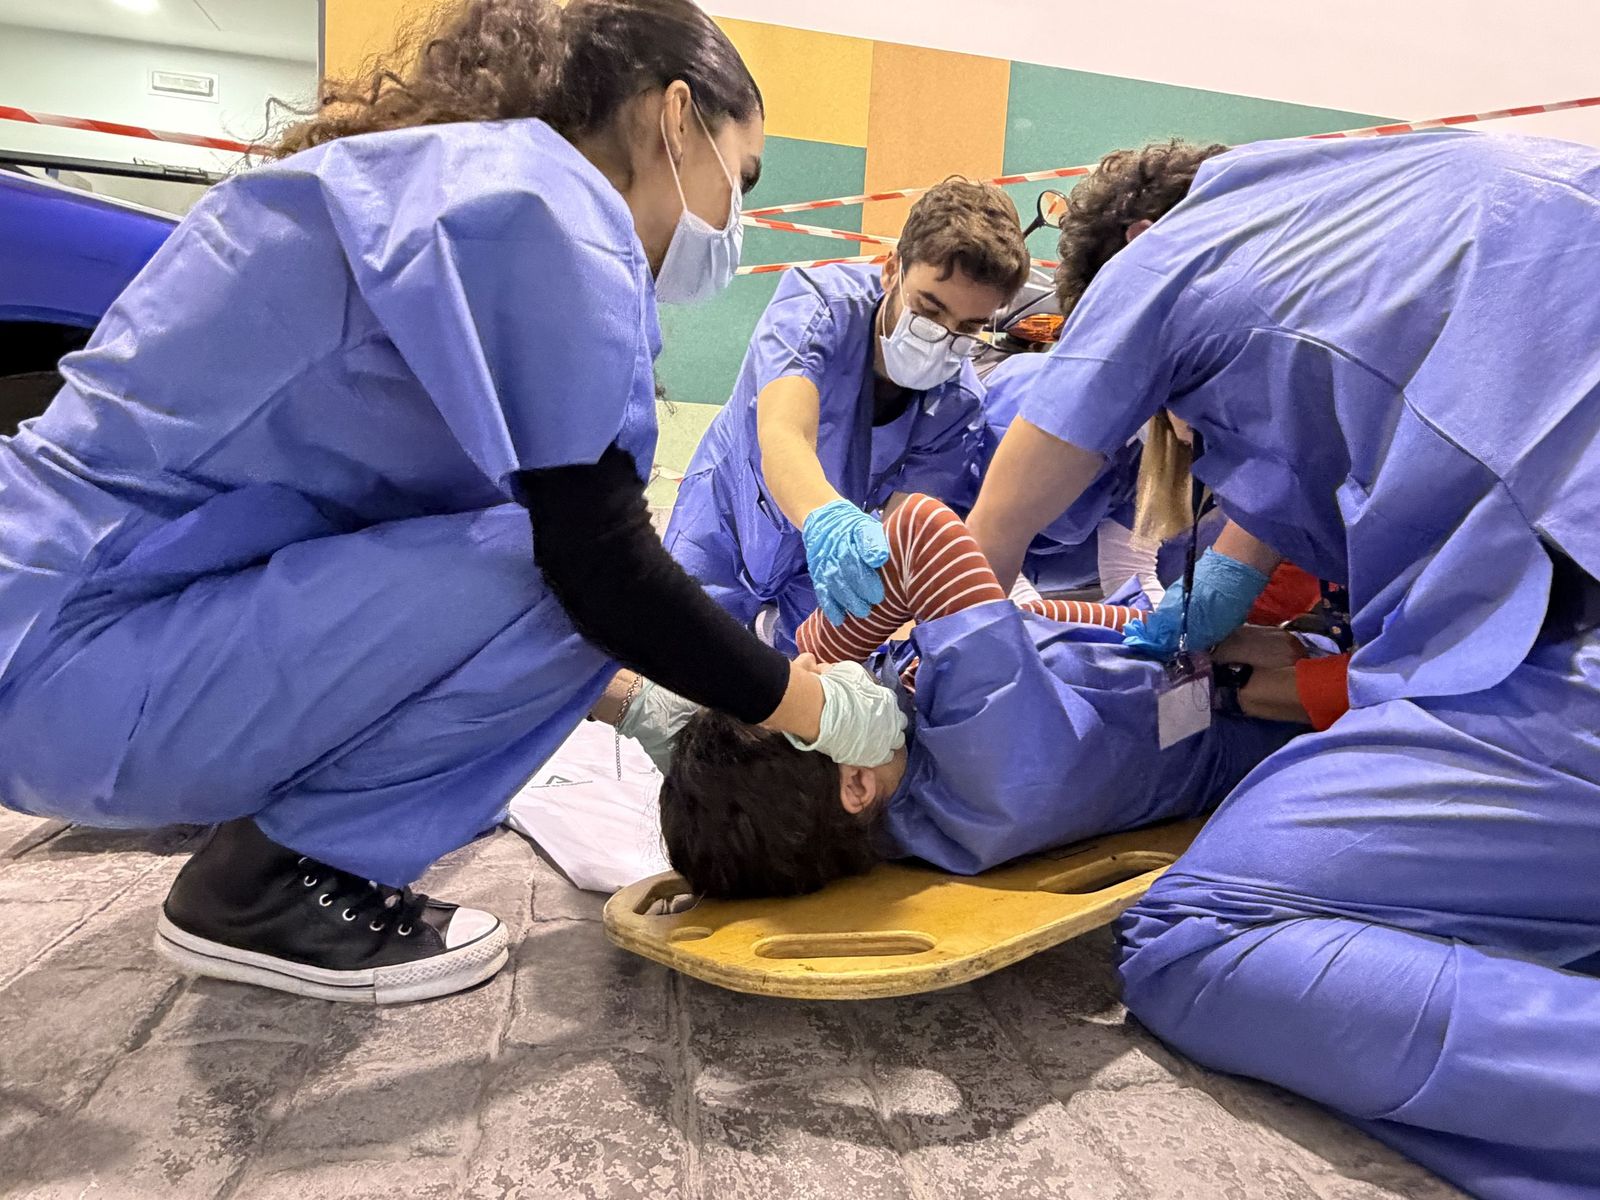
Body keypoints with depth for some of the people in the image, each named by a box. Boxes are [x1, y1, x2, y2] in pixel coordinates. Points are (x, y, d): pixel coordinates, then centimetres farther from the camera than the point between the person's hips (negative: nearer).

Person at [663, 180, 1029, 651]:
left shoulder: (960, 404, -24)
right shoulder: (819, 304, -32)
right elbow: (781, 437, -49)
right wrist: (826, 518, -72)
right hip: (733, 510, -2)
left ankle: (780, 624, 24)